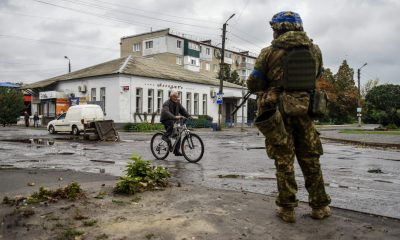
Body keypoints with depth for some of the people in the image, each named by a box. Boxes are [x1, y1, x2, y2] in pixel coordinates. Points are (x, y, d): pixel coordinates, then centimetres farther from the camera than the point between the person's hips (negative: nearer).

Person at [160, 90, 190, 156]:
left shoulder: (177, 103, 6)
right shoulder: (167, 103, -18)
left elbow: (183, 110, 1)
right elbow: (166, 112, -36)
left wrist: (188, 116, -17)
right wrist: (175, 117, -52)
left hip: (173, 120, 7)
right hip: (166, 120, -7)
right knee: (172, 123, -40)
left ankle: (176, 151, 3)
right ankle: (166, 136, -25)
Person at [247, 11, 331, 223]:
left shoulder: (270, 52, -8)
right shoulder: (315, 50, 4)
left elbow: (253, 85, -4)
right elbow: (314, 79, 14)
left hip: (278, 112, -3)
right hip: (304, 110, 3)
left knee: (284, 161, 6)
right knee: (310, 159, 14)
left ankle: (287, 209, 12)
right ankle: (320, 206, 23)